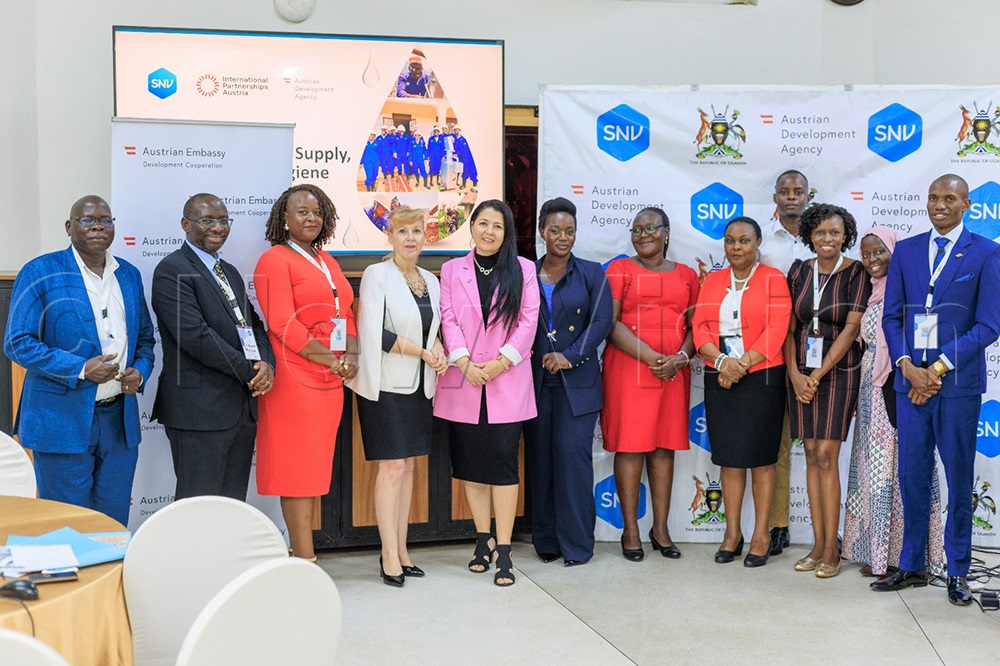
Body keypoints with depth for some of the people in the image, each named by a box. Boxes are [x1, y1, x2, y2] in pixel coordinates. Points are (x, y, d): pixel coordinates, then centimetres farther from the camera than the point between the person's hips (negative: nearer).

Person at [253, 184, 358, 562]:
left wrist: (351, 354, 1)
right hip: (295, 378, -8)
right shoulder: (275, 260, -6)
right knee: (298, 466, -4)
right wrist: (330, 359, -13)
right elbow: (283, 324, -14)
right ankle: (305, 559, 1)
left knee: (315, 465, 10)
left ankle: (300, 553, 17)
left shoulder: (327, 262, 19)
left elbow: (346, 313, 19)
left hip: (331, 379, 8)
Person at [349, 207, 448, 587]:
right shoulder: (377, 275, -7)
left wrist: (438, 347, -2)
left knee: (409, 466, 9)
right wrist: (422, 351, -13)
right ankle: (390, 556, 1)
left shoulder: (431, 281, 12)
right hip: (386, 384, -6)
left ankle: (400, 551, 17)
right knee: (392, 467, -7)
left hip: (420, 386, 6)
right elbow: (374, 333, -15)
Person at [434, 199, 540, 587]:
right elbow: (448, 320, 2)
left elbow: (529, 321, 0)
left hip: (507, 382, -2)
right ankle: (483, 540, 20)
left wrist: (502, 361, -10)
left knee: (503, 463, -4)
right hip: (463, 381, 2)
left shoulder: (523, 270, 7)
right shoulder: (452, 270, 10)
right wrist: (465, 363, -11)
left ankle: (503, 551, 0)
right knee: (471, 463, 6)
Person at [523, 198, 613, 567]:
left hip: (577, 381, -2)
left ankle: (577, 543, 2)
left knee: (572, 453, -7)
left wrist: (570, 356, -13)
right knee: (539, 457, 5)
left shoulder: (591, 273, 5)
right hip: (536, 380, 2)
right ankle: (546, 540, 15)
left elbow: (601, 322, -4)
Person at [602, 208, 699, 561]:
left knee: (665, 446, 7)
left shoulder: (686, 275, 14)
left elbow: (695, 325, 11)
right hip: (628, 368, -3)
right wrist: (651, 357, -14)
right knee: (630, 445, -3)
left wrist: (681, 356, -9)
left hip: (674, 370, 3)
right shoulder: (619, 269, 4)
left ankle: (661, 528, 15)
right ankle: (630, 529, 6)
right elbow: (611, 323, -6)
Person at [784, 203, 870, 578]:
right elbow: (790, 327, 7)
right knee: (811, 456, 5)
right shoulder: (799, 272, 7)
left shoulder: (855, 273, -4)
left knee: (825, 456, -8)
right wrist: (795, 374, -6)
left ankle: (832, 550, 0)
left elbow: (851, 328, -10)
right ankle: (818, 545, 12)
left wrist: (818, 375, -12)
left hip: (837, 371, -4)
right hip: (801, 372, 4)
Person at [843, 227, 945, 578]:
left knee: (899, 466, -3)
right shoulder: (871, 293, 16)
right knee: (873, 467, 7)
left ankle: (902, 553, 6)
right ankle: (877, 551, 15)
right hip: (872, 389, 7)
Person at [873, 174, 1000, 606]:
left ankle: (957, 572, 17)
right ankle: (911, 566, 18)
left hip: (958, 381, -3)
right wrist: (908, 367, -7)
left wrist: (939, 368, -12)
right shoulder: (906, 251, 10)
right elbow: (891, 315, 8)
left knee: (959, 479, 5)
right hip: (911, 378, 3)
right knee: (912, 476, 7)